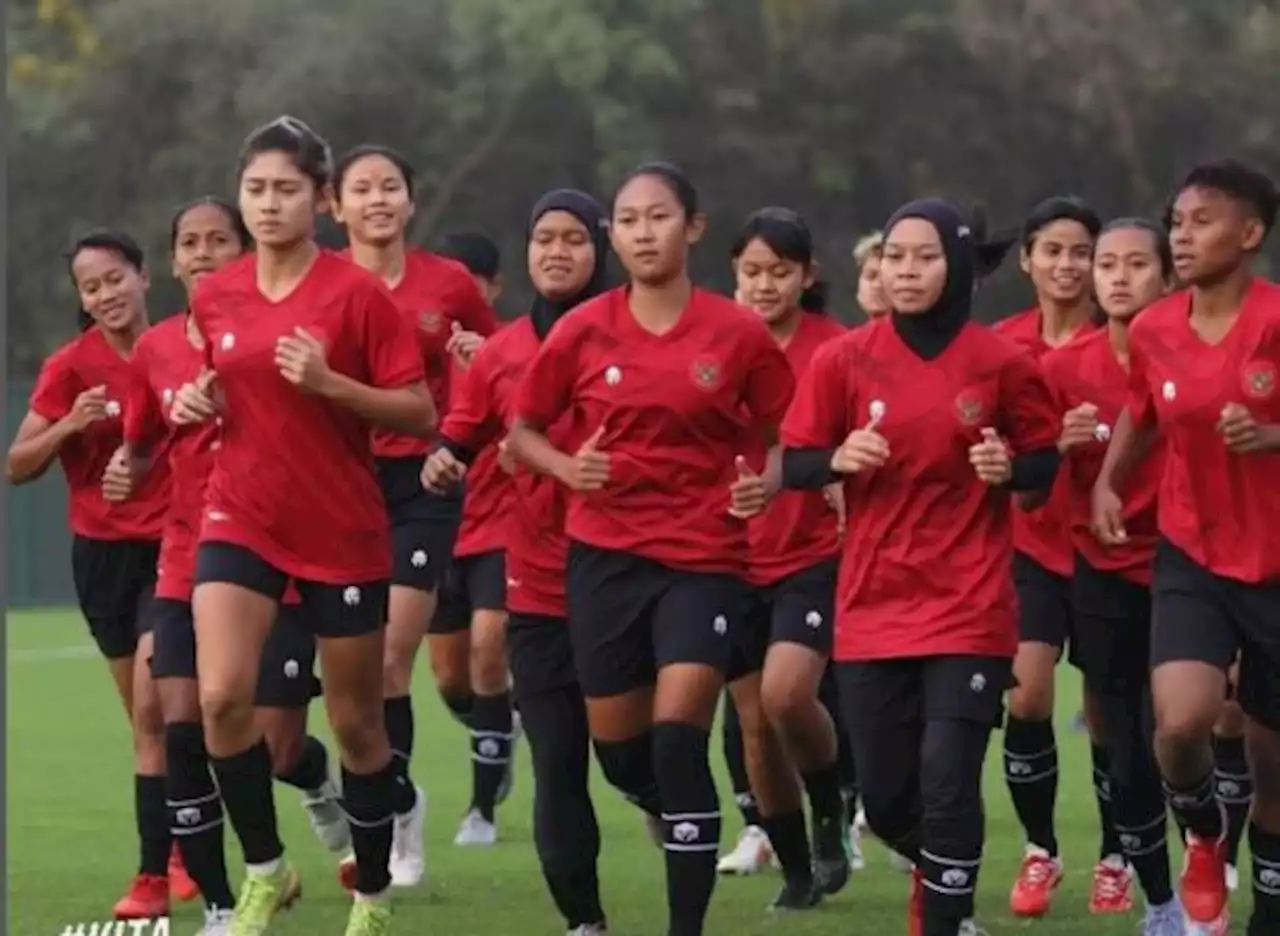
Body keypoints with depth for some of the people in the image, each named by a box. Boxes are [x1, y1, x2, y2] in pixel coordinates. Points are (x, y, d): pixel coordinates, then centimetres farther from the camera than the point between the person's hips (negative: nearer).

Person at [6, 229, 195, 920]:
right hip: (103, 552, 2)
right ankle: (179, 848, 22)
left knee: (153, 710, -16)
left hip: (173, 548, -2)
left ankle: (155, 875, -13)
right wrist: (70, 425, -19)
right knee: (149, 721, 8)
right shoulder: (71, 367, -4)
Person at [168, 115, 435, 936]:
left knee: (357, 721, 7)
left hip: (343, 532, -3)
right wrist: (203, 403, -1)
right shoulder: (214, 297, 4)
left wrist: (328, 383, -24)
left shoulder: (358, 294, -10)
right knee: (222, 695, -18)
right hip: (241, 520, 3)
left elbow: (421, 415, -11)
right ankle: (266, 870, 2)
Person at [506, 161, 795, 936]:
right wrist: (567, 468, -9)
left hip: (704, 558, -3)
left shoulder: (739, 335, -5)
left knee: (679, 741, -15)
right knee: (619, 748, 8)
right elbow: (524, 430, 11)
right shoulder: (583, 332, 0)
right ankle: (682, 817, 43)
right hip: (605, 555, 3)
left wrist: (766, 483, -14)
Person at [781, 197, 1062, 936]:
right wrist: (839, 458, -18)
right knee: (885, 798, 8)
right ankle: (941, 874, 41)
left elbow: (1047, 464, 6)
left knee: (948, 785, -13)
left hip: (970, 608, -2)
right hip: (873, 609, 2)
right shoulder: (844, 361, -1)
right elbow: (794, 465, 3)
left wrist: (1009, 467, -16)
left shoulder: (1002, 364, -4)